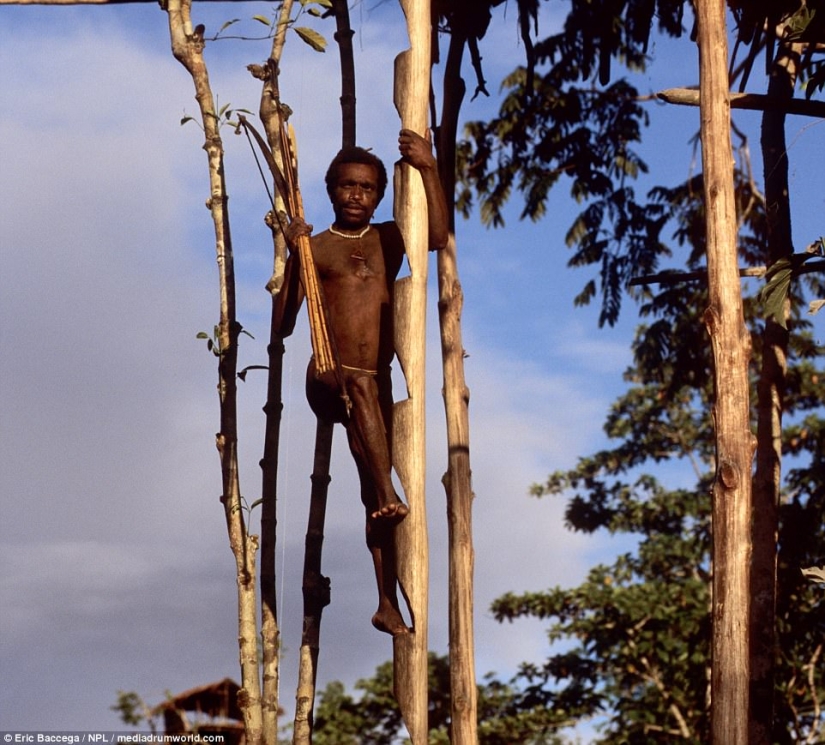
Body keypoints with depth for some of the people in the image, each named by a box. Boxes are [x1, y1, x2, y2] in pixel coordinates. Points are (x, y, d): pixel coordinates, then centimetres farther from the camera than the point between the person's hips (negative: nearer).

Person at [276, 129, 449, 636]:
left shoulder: (389, 239, 16)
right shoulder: (314, 248, 8)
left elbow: (439, 236, -5)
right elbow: (283, 324, -1)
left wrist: (429, 169, -14)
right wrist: (293, 257, -11)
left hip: (378, 388, 3)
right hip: (327, 380, -3)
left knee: (375, 490, 1)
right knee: (360, 385, -38)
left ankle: (388, 603, 0)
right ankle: (387, 494, -49)